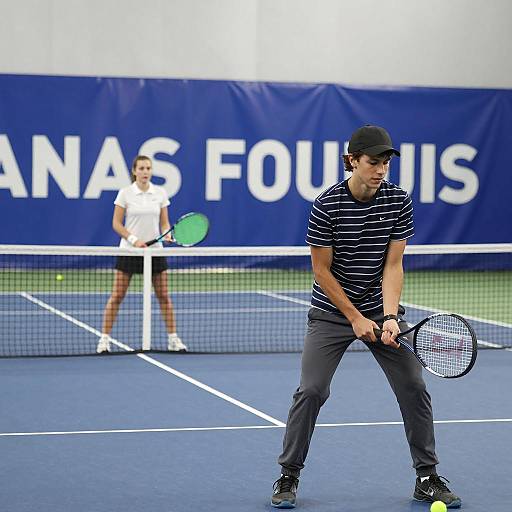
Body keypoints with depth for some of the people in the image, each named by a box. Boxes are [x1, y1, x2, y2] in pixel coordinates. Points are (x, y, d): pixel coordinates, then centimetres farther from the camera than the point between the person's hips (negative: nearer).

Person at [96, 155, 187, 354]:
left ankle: (173, 339, 14)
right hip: (129, 249, -2)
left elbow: (164, 222, 7)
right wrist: (134, 239, -16)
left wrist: (167, 233, -15)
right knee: (117, 296, -2)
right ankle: (104, 339, 4)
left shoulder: (160, 193, 2)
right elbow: (116, 224, -4)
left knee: (163, 296, 5)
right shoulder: (125, 193, -5)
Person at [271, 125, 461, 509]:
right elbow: (321, 270, -10)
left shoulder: (399, 201, -7)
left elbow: (393, 265, -7)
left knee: (414, 386, -2)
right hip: (332, 311, -3)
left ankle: (428, 478, 11)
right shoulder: (327, 206, -15)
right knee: (311, 390, -11)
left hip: (381, 308, 3)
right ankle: (288, 477, 5)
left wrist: (389, 317, -20)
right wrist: (355, 318, -12)